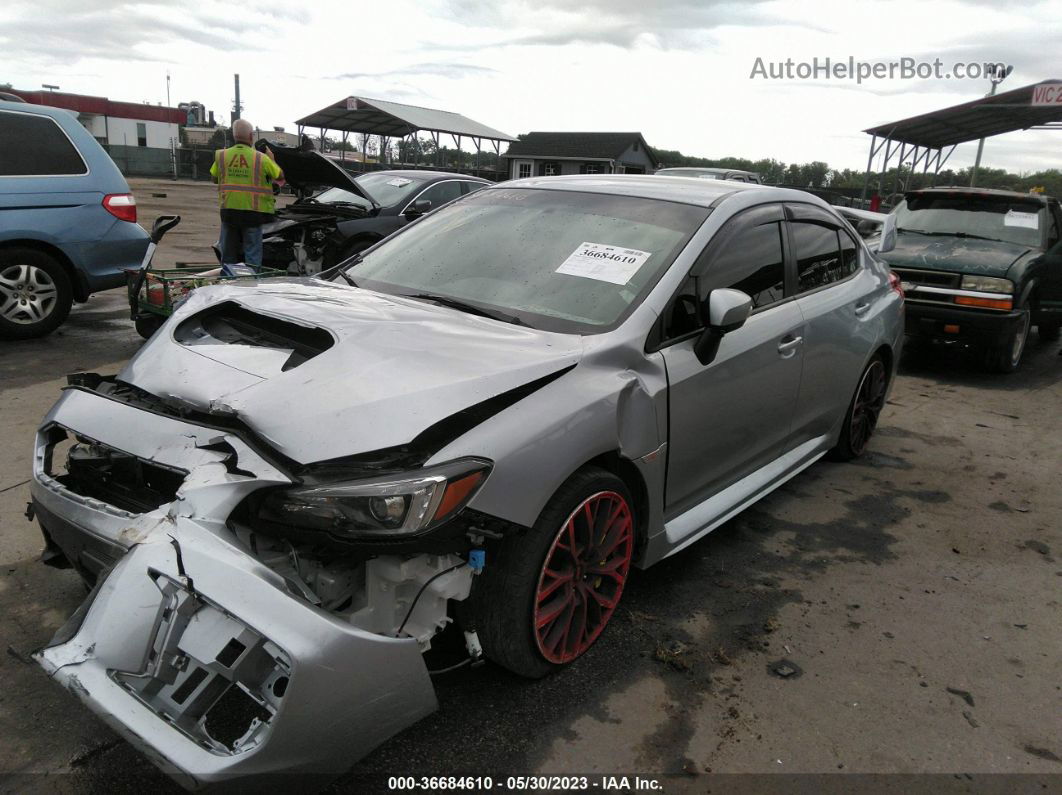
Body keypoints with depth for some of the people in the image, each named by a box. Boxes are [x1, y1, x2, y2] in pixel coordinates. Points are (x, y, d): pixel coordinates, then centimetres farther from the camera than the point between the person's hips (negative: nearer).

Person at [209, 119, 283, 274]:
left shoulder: (221, 156, 0)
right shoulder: (261, 158, -8)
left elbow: (214, 178, 12)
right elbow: (280, 176, 2)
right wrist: (271, 159, 16)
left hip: (228, 210, 3)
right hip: (252, 211, -3)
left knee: (228, 251, 14)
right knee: (252, 251, 5)